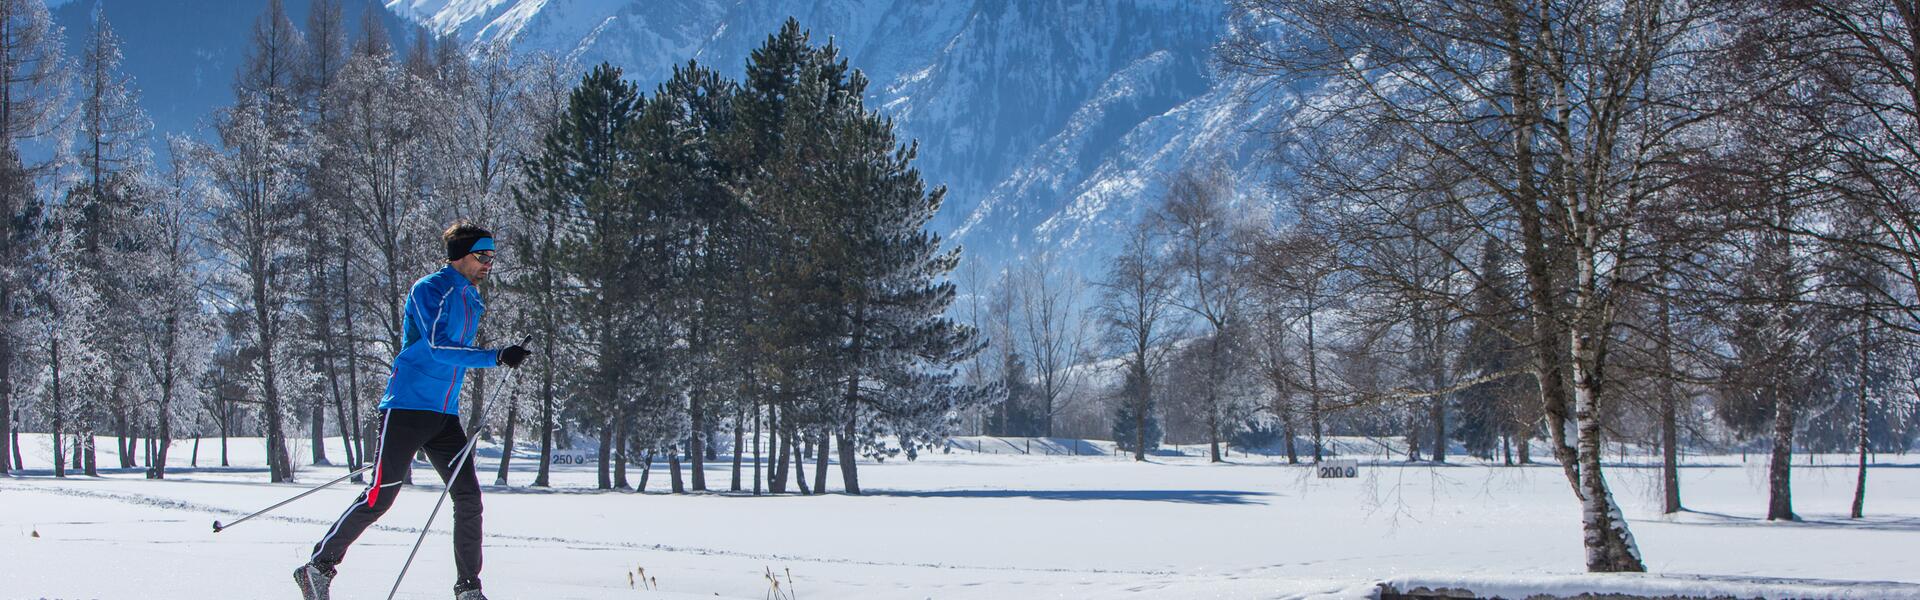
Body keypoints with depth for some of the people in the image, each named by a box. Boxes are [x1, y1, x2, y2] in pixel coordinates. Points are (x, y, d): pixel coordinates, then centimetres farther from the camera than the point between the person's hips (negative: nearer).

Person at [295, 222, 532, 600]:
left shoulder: (472, 301, 16)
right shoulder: (429, 290, -9)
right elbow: (438, 347, -21)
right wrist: (496, 357, -24)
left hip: (444, 416, 8)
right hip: (407, 408, -8)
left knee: (468, 497, 1)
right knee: (381, 495, -9)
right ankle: (319, 567, 3)